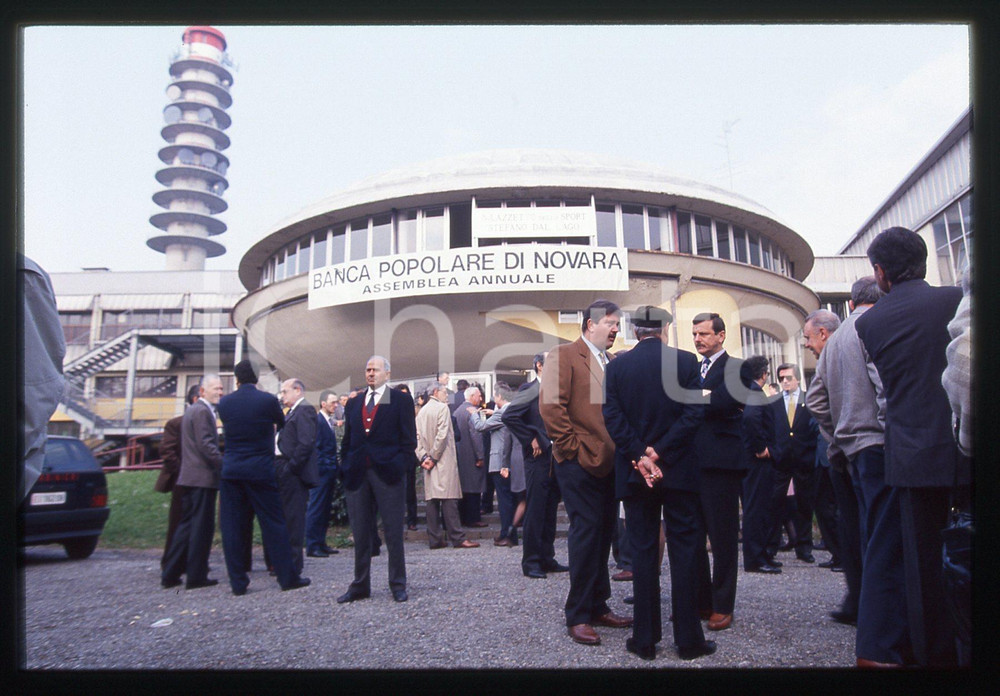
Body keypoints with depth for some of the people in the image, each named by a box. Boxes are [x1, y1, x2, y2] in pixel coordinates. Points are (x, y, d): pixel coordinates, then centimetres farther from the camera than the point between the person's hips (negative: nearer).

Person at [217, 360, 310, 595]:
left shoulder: (224, 402, 2)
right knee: (273, 523, 4)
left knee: (232, 526, 7)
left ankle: (238, 582, 11)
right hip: (260, 470, -3)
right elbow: (282, 424, 11)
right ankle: (287, 577, 9)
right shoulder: (267, 400, -7)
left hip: (230, 470, 3)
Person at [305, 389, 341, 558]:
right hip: (321, 470, -8)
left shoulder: (331, 421, 16)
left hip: (330, 470, 8)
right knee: (316, 509, -3)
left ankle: (321, 543, 18)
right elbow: (315, 446, -14)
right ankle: (312, 546, 2)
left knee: (325, 510, 11)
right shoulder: (316, 420, -10)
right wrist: (320, 467, -16)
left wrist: (335, 467, 11)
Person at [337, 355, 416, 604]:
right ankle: (360, 585, 21)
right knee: (360, 534, 10)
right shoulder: (354, 403, 16)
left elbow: (408, 439, -1)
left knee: (393, 532, 3)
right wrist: (345, 467, 5)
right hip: (357, 475, 4)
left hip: (387, 473, -4)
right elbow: (347, 440, 16)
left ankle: (398, 585, 14)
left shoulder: (401, 400, 3)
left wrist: (399, 466, -11)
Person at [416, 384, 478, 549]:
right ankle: (457, 538, -7)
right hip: (444, 461, -7)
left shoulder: (421, 411, 12)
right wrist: (434, 457, -9)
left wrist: (423, 457, 0)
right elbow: (442, 435, -15)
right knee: (449, 499, -8)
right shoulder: (443, 408, -6)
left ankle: (435, 539, 7)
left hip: (428, 463, 7)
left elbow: (417, 437, 6)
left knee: (432, 500, 5)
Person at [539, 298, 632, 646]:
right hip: (581, 461, -7)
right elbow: (550, 406, -14)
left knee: (603, 534, 13)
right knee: (586, 532, -5)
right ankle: (578, 616, 7)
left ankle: (598, 606, 25)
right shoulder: (564, 355, -5)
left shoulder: (613, 362, 17)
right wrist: (572, 447, -14)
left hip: (609, 461, 7)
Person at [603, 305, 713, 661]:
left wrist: (640, 455, -10)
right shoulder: (686, 361, -2)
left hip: (635, 471, 1)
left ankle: (645, 638, 13)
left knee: (643, 551, 8)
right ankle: (688, 638, 11)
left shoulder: (617, 365, 1)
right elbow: (694, 413, -10)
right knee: (684, 550, 7)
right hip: (679, 470, -1)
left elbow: (612, 417, -7)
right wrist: (660, 453, -12)